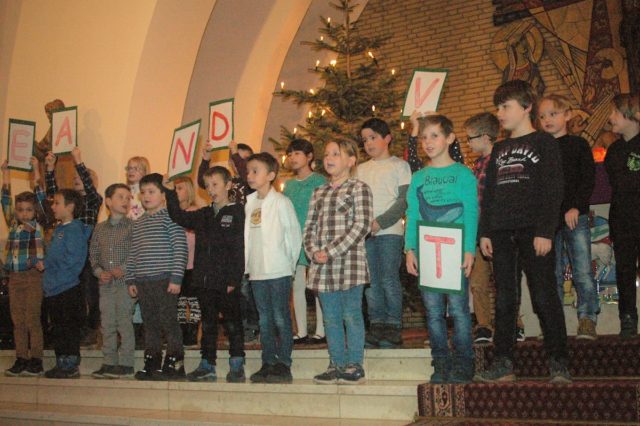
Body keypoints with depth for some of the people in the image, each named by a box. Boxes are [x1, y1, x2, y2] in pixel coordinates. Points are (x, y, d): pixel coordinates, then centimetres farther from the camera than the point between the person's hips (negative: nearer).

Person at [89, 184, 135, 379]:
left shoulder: (132, 226, -2)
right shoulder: (100, 228, 12)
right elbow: (93, 254, 15)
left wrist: (123, 269, -17)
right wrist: (99, 272, -1)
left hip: (125, 281, -5)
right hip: (106, 283, 5)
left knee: (124, 322, -4)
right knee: (107, 324, 7)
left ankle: (126, 364, 2)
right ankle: (109, 363, 15)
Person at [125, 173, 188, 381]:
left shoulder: (170, 218, -5)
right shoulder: (138, 224, 18)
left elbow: (180, 249, -10)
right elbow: (133, 254, 20)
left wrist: (176, 278, -15)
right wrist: (130, 280, 13)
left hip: (165, 280, -7)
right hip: (143, 282, 7)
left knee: (169, 322, -4)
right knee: (150, 324, 11)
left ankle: (174, 364, 2)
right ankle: (152, 364, 17)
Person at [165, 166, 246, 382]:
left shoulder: (237, 212, -5)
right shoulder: (203, 215, 15)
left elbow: (238, 249, -11)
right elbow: (179, 217, 12)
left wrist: (233, 280, -16)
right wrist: (170, 192, 1)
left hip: (226, 282, -6)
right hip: (204, 282, 6)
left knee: (233, 323, 1)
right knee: (208, 324, 13)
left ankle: (237, 365, 9)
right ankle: (207, 366, 20)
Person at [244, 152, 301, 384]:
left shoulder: (281, 202, -7)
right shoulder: (250, 203, 11)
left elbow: (293, 234, -5)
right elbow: (247, 236, 14)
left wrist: (290, 263, -3)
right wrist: (247, 264, 9)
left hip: (278, 271, -6)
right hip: (257, 271, 6)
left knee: (280, 318, -2)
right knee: (264, 320, 11)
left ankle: (283, 365, 3)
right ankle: (268, 363, 17)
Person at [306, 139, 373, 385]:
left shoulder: (358, 188, -2)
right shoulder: (319, 193, 17)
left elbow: (362, 225, -12)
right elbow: (309, 227, 14)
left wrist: (331, 251, -16)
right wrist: (313, 252, -6)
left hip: (349, 262, -6)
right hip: (322, 265, 6)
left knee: (351, 315, -1)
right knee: (331, 318, 10)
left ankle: (354, 366, 7)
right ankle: (337, 364, 18)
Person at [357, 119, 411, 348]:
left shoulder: (399, 165, 2)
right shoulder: (362, 169, 17)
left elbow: (405, 200, -6)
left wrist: (380, 222, -14)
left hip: (390, 231, -5)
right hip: (365, 234, 5)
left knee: (389, 279, -7)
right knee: (371, 282, 5)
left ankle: (394, 327, 1)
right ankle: (377, 326, 11)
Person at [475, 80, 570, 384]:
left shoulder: (543, 143, 1)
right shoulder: (499, 150, 19)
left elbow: (553, 191, -6)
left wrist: (545, 231, -14)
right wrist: (484, 232, 9)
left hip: (533, 232, -6)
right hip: (501, 233, 6)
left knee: (544, 297, -6)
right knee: (504, 300, 6)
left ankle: (558, 364, 1)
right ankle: (503, 363, 10)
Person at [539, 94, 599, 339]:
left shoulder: (578, 145, 5)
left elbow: (588, 180, -1)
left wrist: (576, 208, -13)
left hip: (575, 217, -2)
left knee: (583, 271, -7)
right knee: (552, 274, 5)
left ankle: (587, 319, -1)